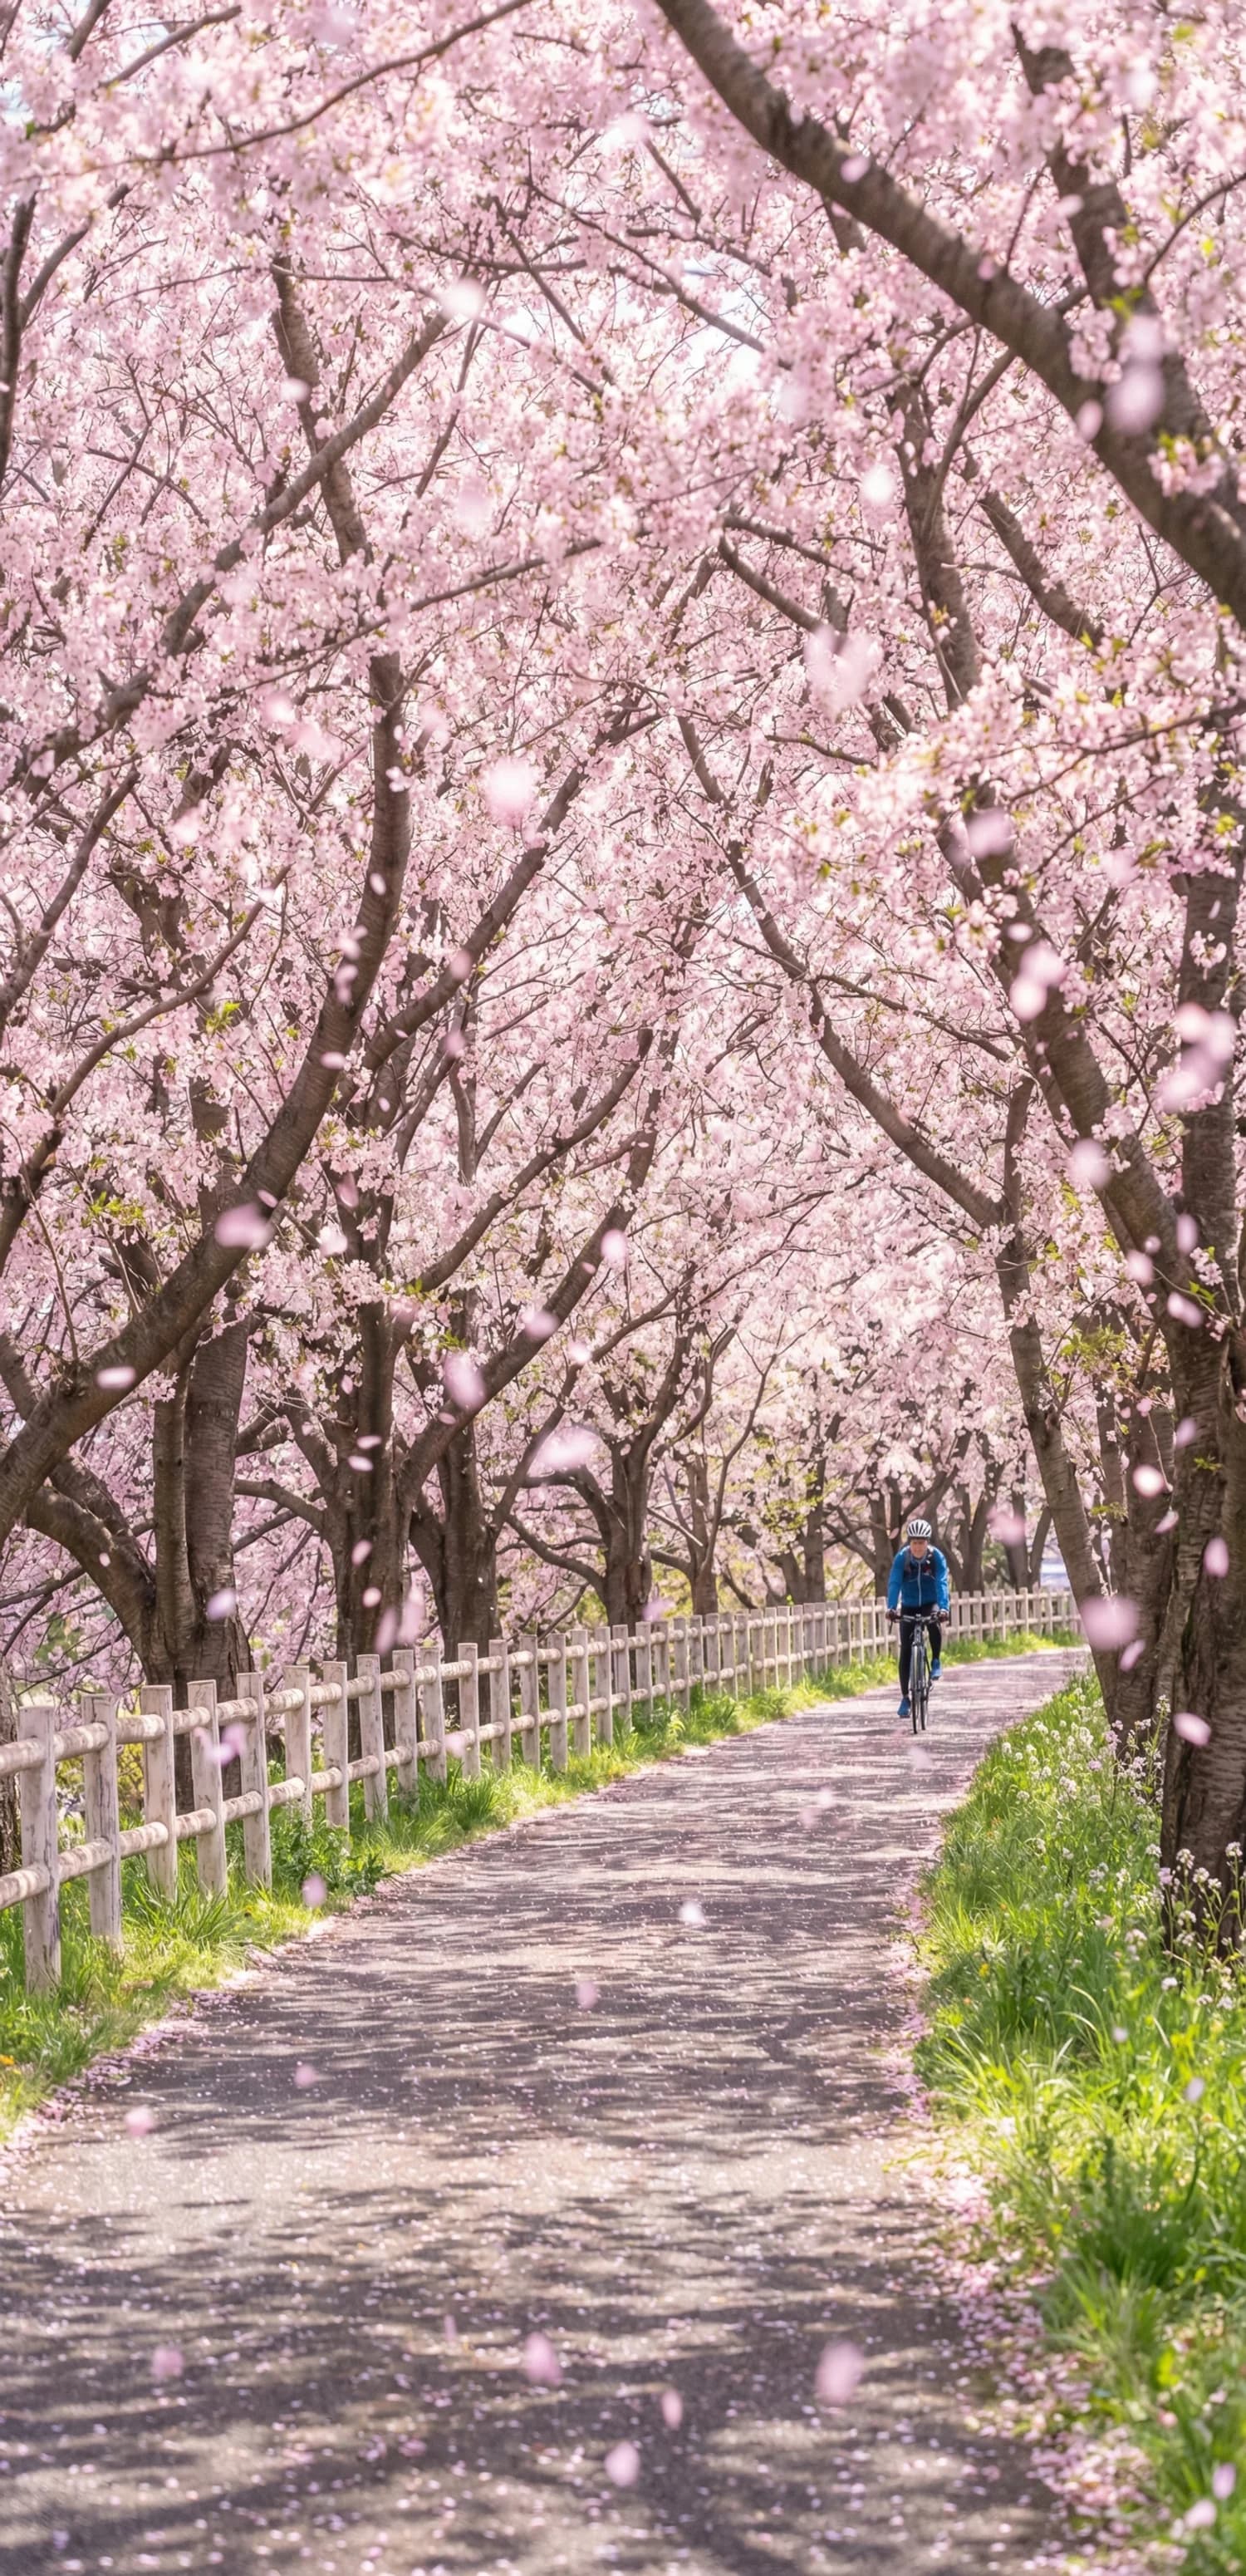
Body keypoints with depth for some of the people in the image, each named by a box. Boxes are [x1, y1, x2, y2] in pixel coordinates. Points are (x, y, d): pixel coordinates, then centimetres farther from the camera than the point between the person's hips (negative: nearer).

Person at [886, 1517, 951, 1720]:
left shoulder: (937, 1557, -19)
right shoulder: (902, 1558, -18)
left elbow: (942, 1583, -30)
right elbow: (894, 1583, -28)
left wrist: (943, 1608, -46)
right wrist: (891, 1608, -44)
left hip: (931, 1603, -1)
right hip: (909, 1606, 1)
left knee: (935, 1623, -36)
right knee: (905, 1652, -5)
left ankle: (936, 1661, -12)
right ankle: (905, 1698, 2)